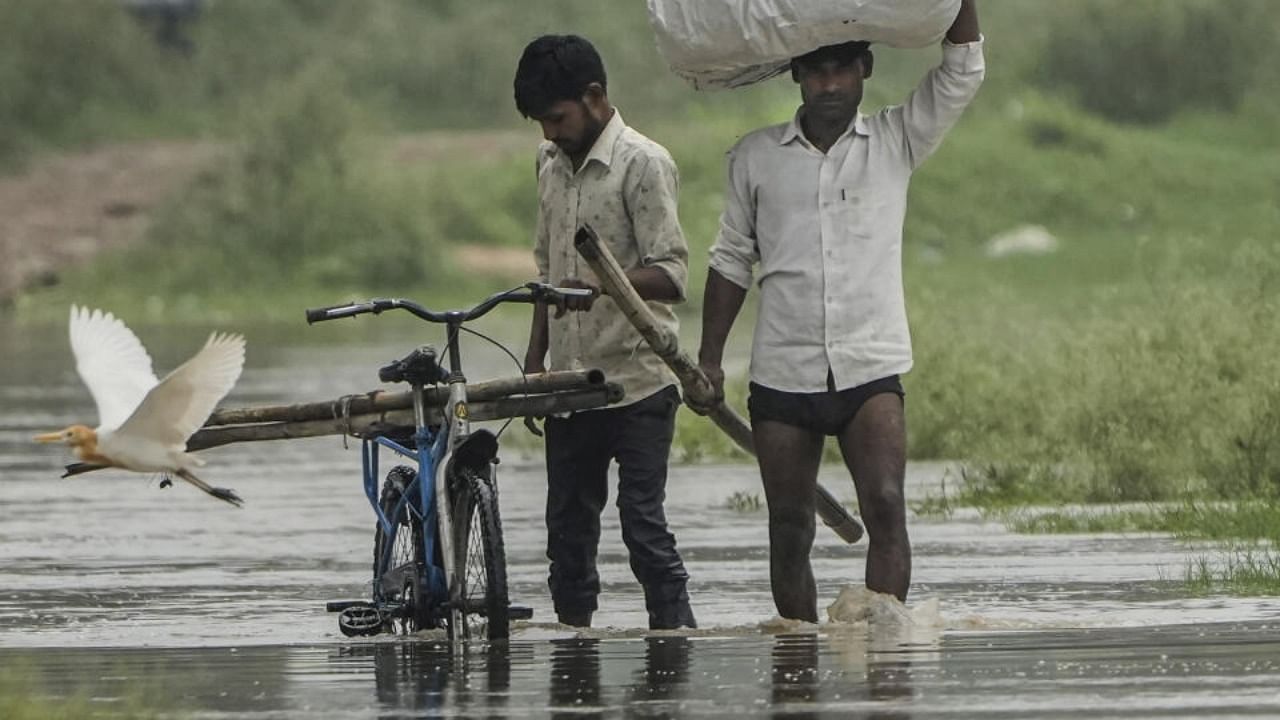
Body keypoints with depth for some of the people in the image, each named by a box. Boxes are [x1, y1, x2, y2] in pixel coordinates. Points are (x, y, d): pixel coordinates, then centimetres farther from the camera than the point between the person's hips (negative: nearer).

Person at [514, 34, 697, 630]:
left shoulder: (642, 164, -11)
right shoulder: (551, 163, 13)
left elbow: (670, 274, -18)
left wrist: (602, 286, -35)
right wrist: (534, 359, 16)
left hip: (637, 382, -7)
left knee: (643, 522, -11)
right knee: (568, 528, 9)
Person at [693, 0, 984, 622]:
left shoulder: (895, 144, 5)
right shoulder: (755, 159, 8)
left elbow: (962, 71, -5)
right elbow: (731, 261, 14)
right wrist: (708, 357, 10)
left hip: (870, 372, -2)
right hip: (783, 377, 2)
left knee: (885, 505, -21)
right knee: (789, 530, 5)